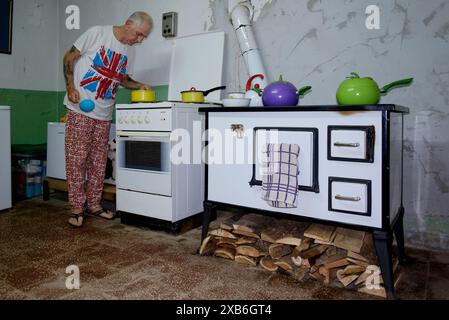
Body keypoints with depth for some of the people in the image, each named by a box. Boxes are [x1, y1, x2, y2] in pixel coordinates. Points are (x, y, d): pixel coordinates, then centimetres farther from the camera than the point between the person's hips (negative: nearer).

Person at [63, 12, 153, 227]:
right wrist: (71, 87, -13)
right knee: (76, 159, -3)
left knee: (98, 162, 9)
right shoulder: (97, 33, -7)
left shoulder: (130, 50, 10)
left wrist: (139, 86, 3)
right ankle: (77, 208, 6)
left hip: (104, 114, 5)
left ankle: (93, 204, 20)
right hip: (80, 109, -5)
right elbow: (69, 58, -3)